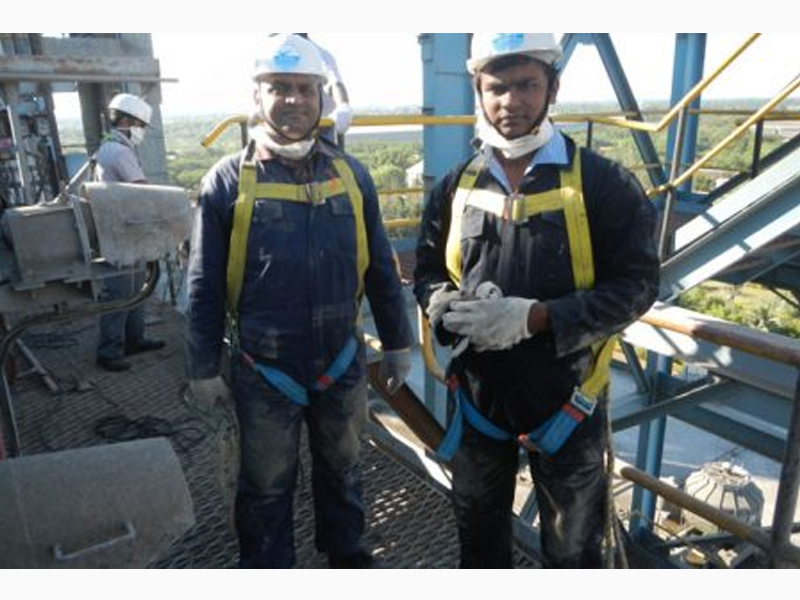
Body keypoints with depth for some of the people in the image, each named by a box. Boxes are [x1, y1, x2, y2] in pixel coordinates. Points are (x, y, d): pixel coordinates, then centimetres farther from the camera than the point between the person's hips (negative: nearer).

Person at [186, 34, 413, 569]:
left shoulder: (350, 174, -1)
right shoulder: (229, 181, -8)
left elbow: (381, 269, 5)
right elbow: (205, 286, -4)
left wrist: (398, 344, 8)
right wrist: (205, 367, -2)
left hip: (343, 363, 3)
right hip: (264, 372, -2)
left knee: (342, 470, 23)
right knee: (267, 486, 17)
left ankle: (347, 553, 48)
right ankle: (267, 566, 42)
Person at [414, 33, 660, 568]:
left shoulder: (603, 183, -12)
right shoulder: (457, 187, 0)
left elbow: (636, 284, -14)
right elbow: (428, 272, 7)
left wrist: (533, 317, -26)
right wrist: (453, 308, -17)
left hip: (565, 399, -3)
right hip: (478, 394, 4)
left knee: (573, 545, 19)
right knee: (479, 529, 26)